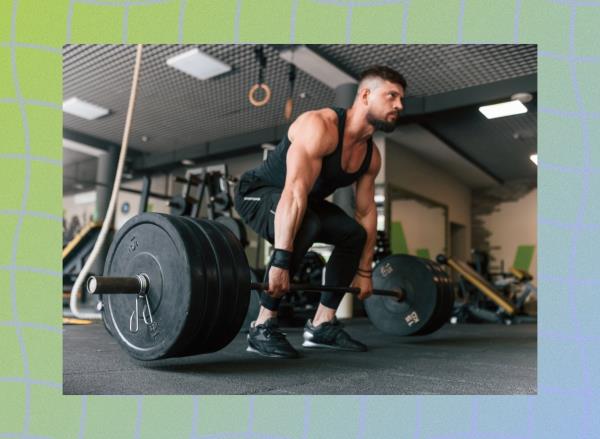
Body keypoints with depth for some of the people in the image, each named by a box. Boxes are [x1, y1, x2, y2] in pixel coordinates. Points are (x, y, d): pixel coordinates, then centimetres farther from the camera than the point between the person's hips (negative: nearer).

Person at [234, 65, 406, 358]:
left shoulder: (371, 155, -3)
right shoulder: (320, 126, -30)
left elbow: (366, 212, 3)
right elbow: (295, 192, -41)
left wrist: (364, 271, 5)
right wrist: (281, 261, -47)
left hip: (305, 203, 9)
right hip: (257, 192, -9)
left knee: (355, 233, 2)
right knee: (304, 226, -37)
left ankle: (322, 325, 8)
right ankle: (263, 327, -24)